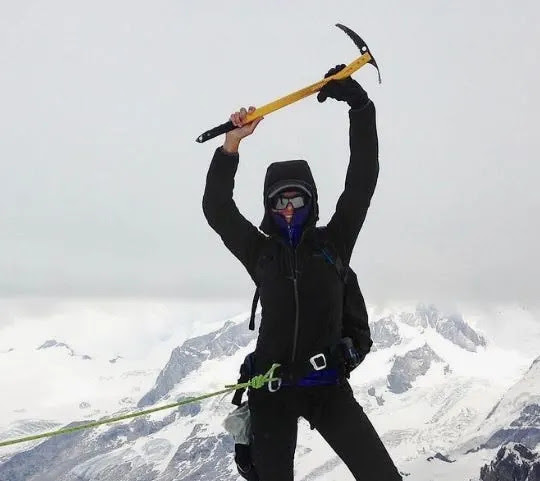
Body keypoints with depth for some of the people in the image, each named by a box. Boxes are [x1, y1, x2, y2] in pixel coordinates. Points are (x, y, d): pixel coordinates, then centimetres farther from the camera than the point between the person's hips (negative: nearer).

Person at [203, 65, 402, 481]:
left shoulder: (333, 243, 6)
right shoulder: (260, 252, 9)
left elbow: (363, 178, -1)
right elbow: (217, 206, 2)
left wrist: (360, 106, -8)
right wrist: (233, 142, -10)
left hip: (327, 386, -1)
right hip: (272, 389, 2)